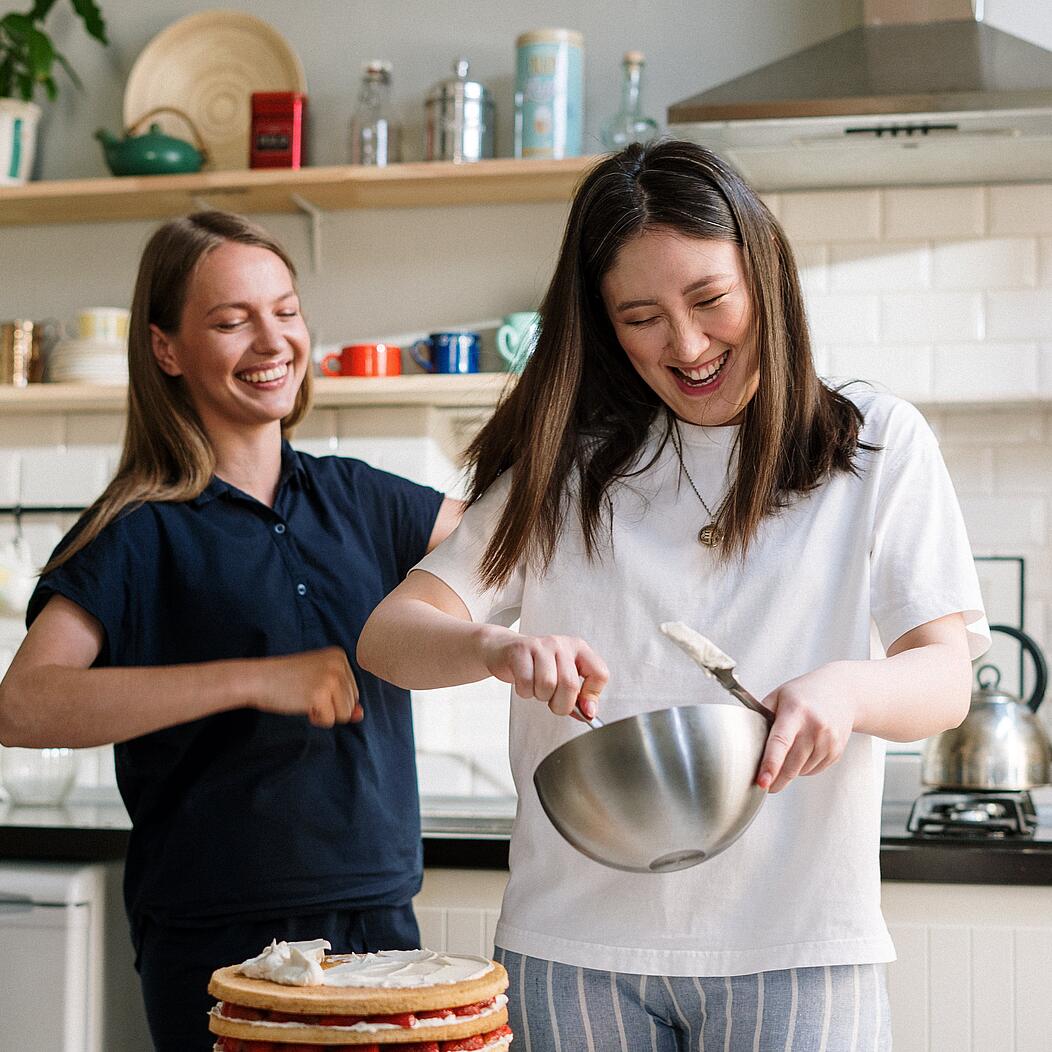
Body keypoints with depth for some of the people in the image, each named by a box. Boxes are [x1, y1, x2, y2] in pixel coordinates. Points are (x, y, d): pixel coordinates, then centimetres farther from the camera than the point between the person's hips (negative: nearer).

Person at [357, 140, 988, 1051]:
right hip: (577, 941, 2)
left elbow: (945, 678, -1)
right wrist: (497, 648, -21)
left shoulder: (877, 445, 4)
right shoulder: (566, 465, 8)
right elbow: (388, 635, 1)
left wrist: (846, 688, -25)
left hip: (795, 943, -1)